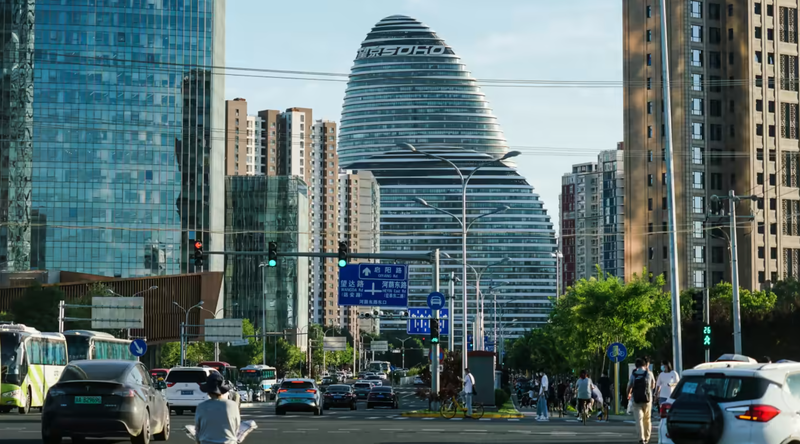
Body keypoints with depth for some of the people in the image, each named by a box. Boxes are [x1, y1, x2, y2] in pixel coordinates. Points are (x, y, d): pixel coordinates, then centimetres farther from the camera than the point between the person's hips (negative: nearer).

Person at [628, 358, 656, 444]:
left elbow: (629, 386, -2)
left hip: (636, 399, -1)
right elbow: (653, 385, 11)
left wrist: (629, 394, 19)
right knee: (647, 419, 14)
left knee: (639, 419, -4)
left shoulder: (633, 374, -1)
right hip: (647, 399, 1)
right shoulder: (649, 373, 0)